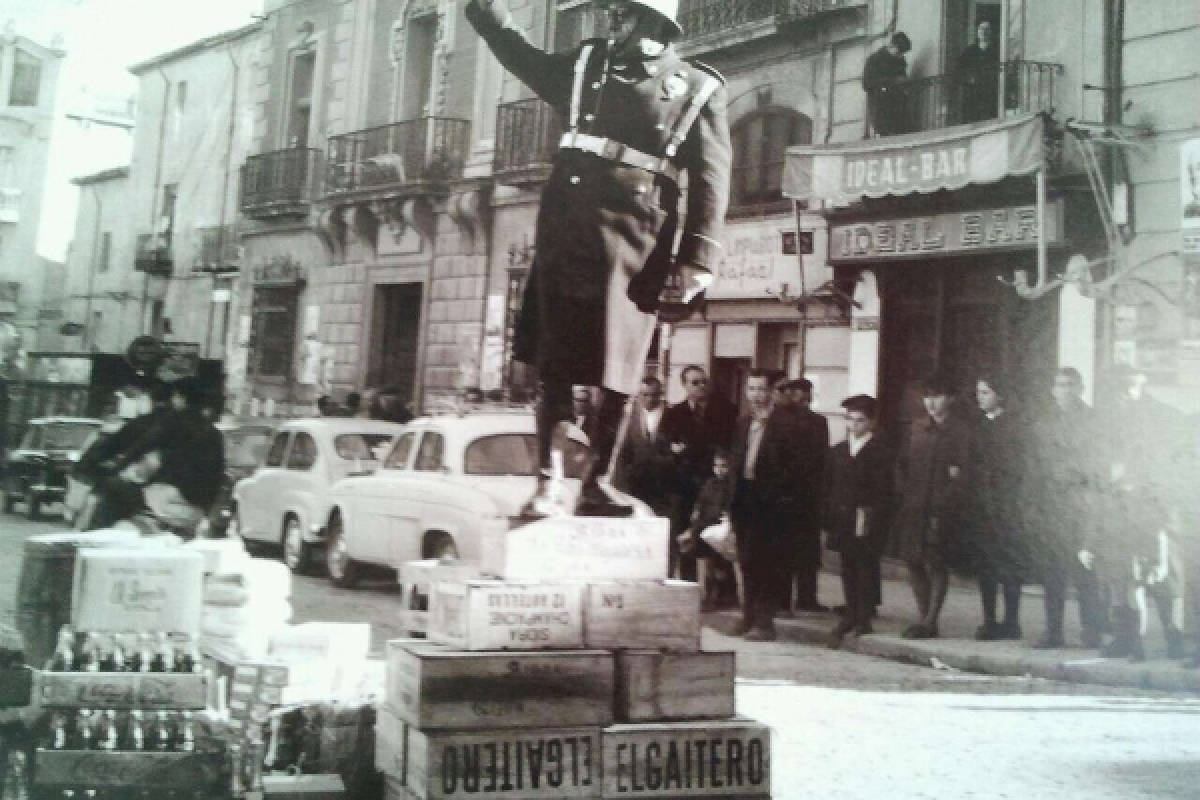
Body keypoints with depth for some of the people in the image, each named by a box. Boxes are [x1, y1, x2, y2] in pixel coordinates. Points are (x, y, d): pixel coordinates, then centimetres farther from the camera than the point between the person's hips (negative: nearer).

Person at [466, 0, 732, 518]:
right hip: (566, 228, 3)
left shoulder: (699, 89, 4)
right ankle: (545, 483, 5)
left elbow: (710, 180, -1)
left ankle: (594, 485, 11)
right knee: (554, 364, 1)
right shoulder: (586, 63, 15)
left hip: (632, 238, -2)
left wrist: (698, 260, -10)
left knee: (616, 374, 0)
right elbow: (523, 58, 32)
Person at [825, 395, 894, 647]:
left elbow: (883, 493, -9)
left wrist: (871, 519, -15)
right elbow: (830, 487, 10)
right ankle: (851, 614, 20)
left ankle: (863, 619, 8)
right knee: (848, 570, 10)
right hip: (843, 523, 5)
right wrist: (829, 519, 2)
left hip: (867, 525, -5)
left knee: (866, 570, 0)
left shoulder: (881, 453, -4)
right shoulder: (838, 451, 12)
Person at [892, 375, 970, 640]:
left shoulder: (960, 431, -2)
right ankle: (923, 617, 19)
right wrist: (902, 494, 2)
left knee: (937, 565, -2)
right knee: (914, 562, 8)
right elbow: (902, 464, 14)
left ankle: (930, 621, 2)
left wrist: (946, 503, -13)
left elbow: (963, 471, -7)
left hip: (941, 509, -5)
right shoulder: (916, 429, 13)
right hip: (912, 506, 5)